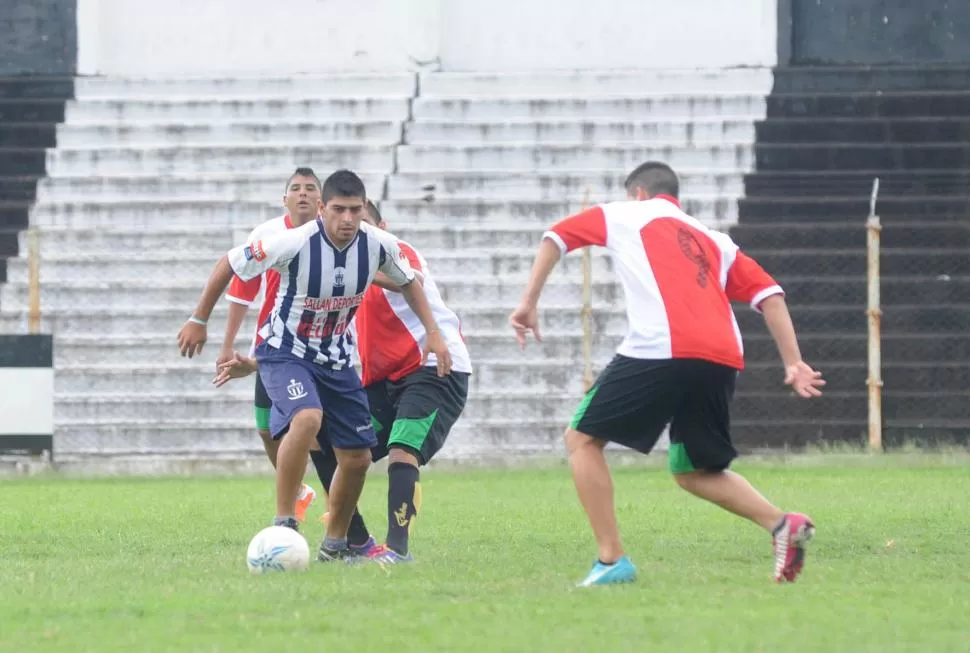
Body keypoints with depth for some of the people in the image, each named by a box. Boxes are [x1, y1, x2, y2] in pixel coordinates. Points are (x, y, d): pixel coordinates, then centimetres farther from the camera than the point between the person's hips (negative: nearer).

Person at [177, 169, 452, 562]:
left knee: (357, 458, 6)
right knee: (307, 418, -35)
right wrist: (198, 320, -5)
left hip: (335, 359, 6)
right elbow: (229, 264, -13)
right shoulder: (295, 243, -27)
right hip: (285, 352, -5)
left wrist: (433, 332, 0)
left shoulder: (378, 246, -14)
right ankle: (283, 523, -24)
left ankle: (334, 544, 27)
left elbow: (407, 283, 9)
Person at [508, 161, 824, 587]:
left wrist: (529, 303, 15)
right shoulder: (714, 241, 30)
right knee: (692, 470, 22)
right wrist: (793, 363, 14)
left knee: (582, 439, 8)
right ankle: (781, 524, 1)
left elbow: (557, 237, 14)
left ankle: (611, 559, -3)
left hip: (660, 349, -5)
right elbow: (769, 294, 20)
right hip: (723, 359, 6)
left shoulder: (627, 214, 21)